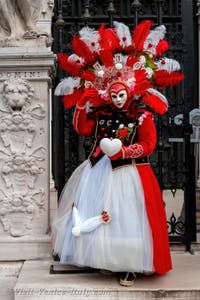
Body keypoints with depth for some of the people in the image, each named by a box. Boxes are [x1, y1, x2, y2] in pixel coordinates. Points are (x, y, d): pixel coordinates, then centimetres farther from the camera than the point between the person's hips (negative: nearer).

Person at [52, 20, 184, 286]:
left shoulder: (142, 116, -7)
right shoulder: (101, 113, 7)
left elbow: (148, 145, -10)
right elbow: (82, 130, 11)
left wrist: (123, 151, -20)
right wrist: (81, 106, 1)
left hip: (128, 173, -5)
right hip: (99, 171, 5)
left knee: (127, 217, -2)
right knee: (96, 213, 11)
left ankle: (129, 267, 12)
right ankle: (103, 259, 28)